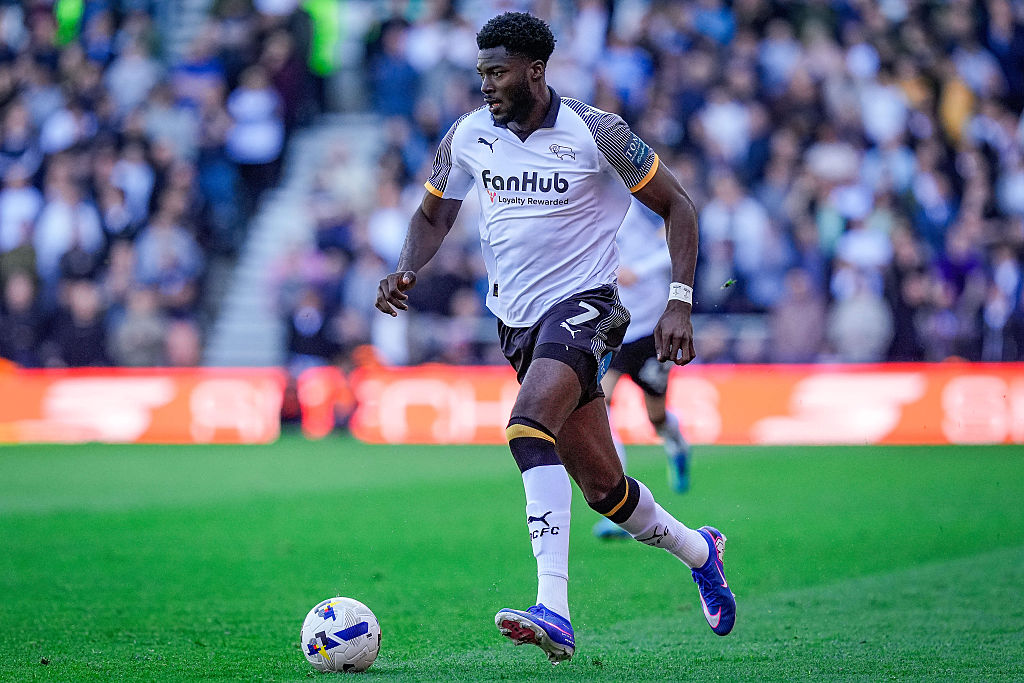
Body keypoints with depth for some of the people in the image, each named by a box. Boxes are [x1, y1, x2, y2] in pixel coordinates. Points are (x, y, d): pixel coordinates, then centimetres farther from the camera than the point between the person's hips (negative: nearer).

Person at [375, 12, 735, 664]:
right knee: (602, 486, 8)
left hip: (584, 303, -5)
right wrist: (407, 272, -4)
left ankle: (555, 610, -39)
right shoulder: (470, 135, 1)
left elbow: (677, 205, -3)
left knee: (529, 426, -32)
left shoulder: (595, 132, -12)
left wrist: (680, 304, -11)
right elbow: (434, 214, 17)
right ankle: (698, 549, 39)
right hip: (518, 318, 6)